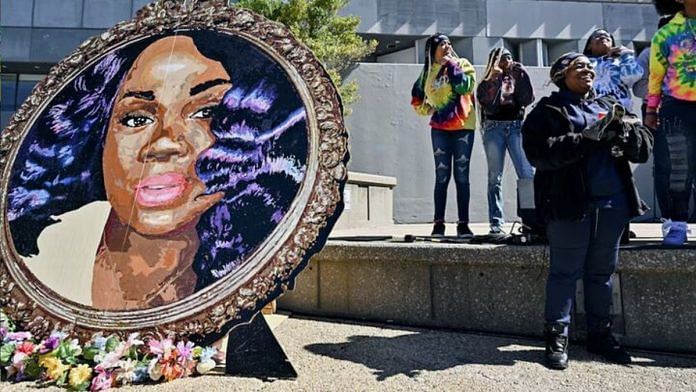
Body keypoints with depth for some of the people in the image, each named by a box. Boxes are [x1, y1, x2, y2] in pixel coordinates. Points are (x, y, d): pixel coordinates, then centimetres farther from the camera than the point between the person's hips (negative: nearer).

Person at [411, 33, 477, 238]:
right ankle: (438, 223, 3)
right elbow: (416, 98, 23)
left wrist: (452, 64, -7)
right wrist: (428, 110, 7)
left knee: (461, 176, 1)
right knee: (442, 176, 0)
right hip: (440, 129, 2)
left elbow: (465, 86, -15)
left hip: (463, 128, -1)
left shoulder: (462, 64, 5)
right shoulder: (428, 72, 11)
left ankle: (463, 224, 5)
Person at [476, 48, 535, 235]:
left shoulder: (517, 78, 18)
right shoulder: (487, 83, 13)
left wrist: (521, 75, 1)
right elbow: (487, 103, -6)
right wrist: (494, 77, -7)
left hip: (517, 127, 1)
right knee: (495, 177, -2)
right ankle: (496, 222, 0)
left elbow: (528, 99, 4)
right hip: (494, 127, -1)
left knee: (528, 173, -11)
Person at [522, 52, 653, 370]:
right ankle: (557, 336, 11)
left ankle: (600, 333, 26)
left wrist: (623, 130, -9)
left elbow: (644, 147, 12)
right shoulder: (548, 111, 1)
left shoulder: (610, 106, 19)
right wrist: (587, 138, -19)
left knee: (603, 272, 13)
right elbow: (539, 153, -15)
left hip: (613, 202, 6)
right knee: (565, 272, 0)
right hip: (570, 203, -5)